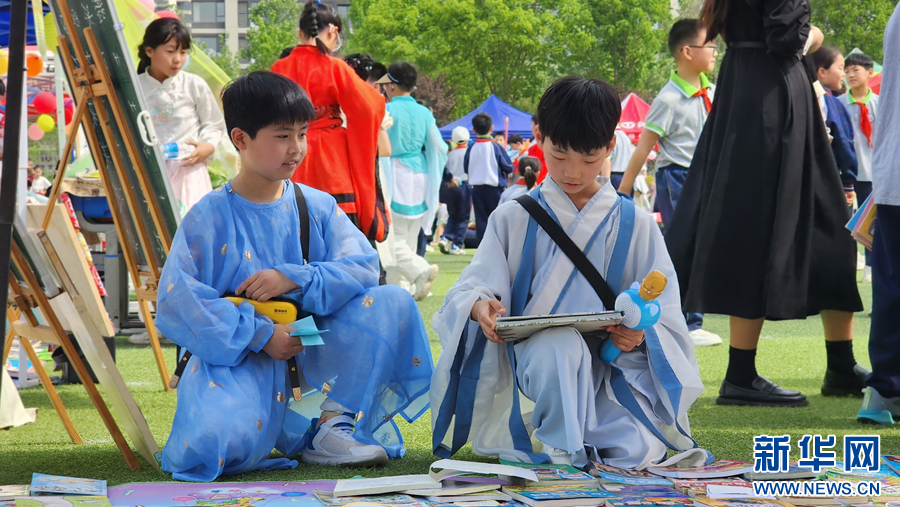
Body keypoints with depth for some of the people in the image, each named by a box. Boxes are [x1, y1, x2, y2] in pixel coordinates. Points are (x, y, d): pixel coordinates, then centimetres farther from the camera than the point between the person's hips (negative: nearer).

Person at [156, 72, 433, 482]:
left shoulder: (317, 208, 7)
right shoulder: (209, 218, -5)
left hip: (310, 357, 4)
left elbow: (363, 268, -3)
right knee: (216, 440, -35)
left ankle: (331, 425, -12)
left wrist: (295, 278, -18)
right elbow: (176, 303, -13)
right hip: (236, 360, -4)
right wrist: (260, 335, -20)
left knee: (393, 303, -13)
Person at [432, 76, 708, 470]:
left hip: (612, 361, 2)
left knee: (637, 452, -25)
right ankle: (561, 447, -16)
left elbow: (664, 314, 6)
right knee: (559, 344, -38)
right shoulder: (513, 220, 9)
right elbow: (475, 286, 2)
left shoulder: (635, 226, 9)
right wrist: (480, 307, -24)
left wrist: (640, 333, -19)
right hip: (529, 359, -2)